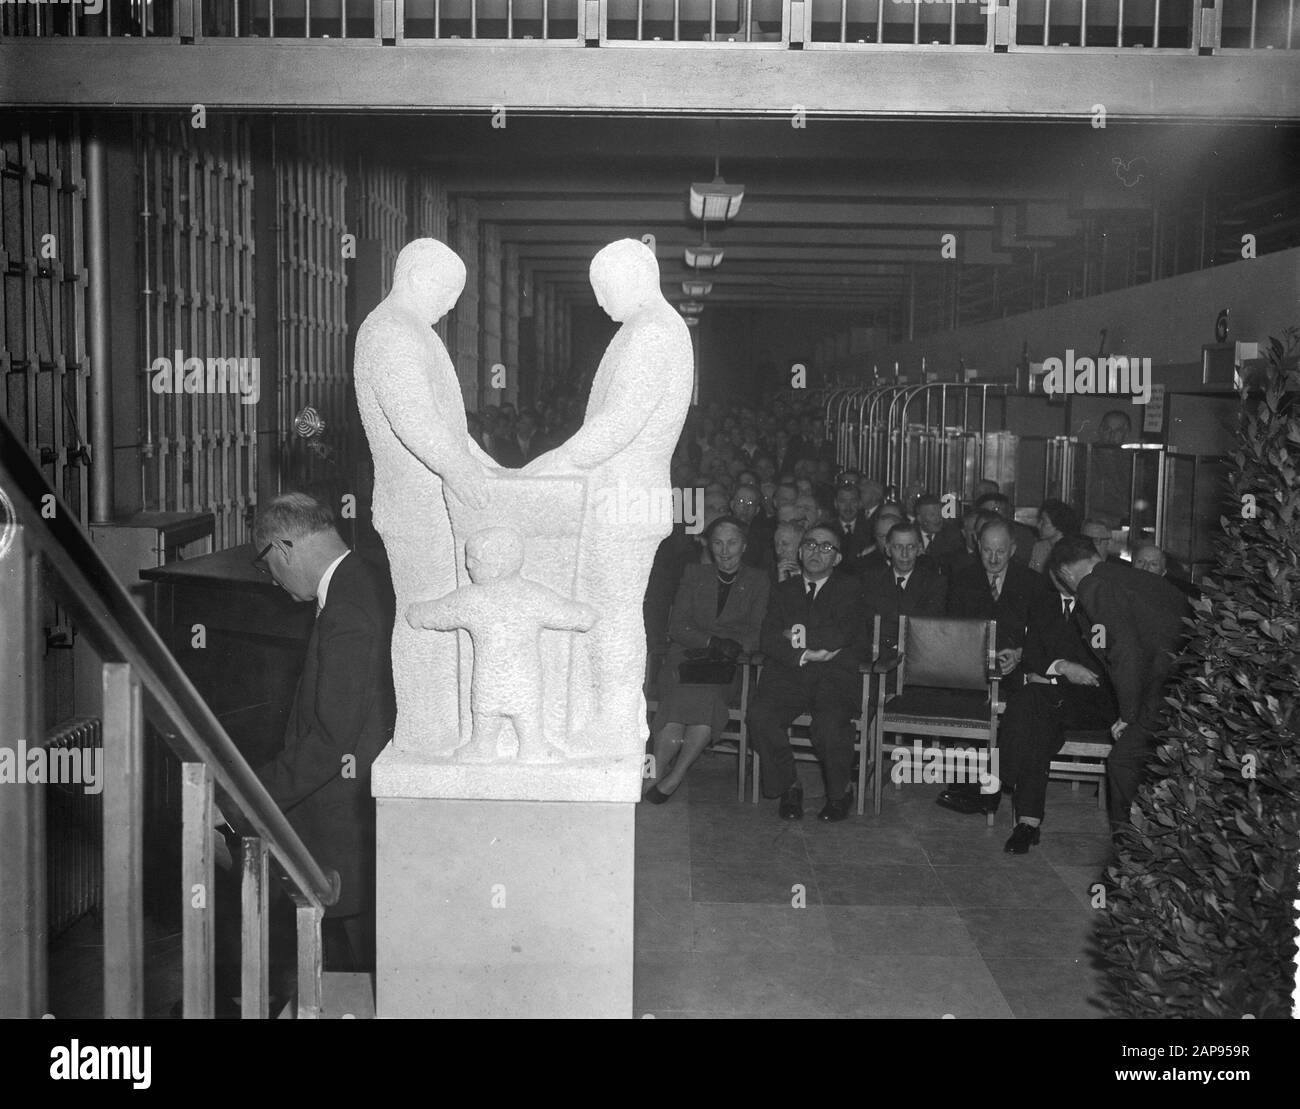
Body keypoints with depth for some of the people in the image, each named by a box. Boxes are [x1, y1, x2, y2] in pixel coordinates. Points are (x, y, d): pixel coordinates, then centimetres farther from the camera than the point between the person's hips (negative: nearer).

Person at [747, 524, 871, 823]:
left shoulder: (848, 590, 12)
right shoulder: (784, 591, 20)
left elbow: (842, 635, -6)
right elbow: (768, 641, 6)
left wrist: (798, 635, 1)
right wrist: (803, 655, -9)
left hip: (836, 675, -2)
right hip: (789, 672, 3)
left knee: (830, 724, -32)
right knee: (760, 714, -27)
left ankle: (840, 792, -4)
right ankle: (789, 787, -6)